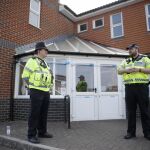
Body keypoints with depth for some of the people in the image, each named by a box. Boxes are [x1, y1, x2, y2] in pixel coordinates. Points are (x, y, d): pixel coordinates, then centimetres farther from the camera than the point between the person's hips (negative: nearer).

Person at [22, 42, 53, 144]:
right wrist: (33, 86, -3)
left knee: (44, 113, 11)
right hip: (36, 91, -8)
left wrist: (48, 87, 15)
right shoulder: (32, 61, -5)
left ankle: (42, 132, 22)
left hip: (46, 92, 8)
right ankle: (32, 135, 4)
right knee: (35, 113, -5)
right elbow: (25, 76, -7)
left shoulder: (44, 63, 19)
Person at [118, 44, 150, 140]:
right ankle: (131, 132, 14)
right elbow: (119, 71, 12)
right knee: (131, 111, 5)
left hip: (142, 87, -3)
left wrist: (139, 69, -13)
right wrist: (126, 70, -7)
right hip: (129, 88, 3)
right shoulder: (126, 61, 20)